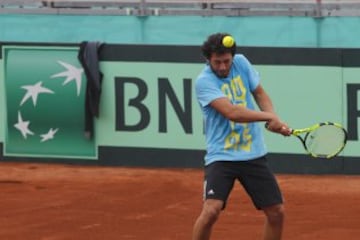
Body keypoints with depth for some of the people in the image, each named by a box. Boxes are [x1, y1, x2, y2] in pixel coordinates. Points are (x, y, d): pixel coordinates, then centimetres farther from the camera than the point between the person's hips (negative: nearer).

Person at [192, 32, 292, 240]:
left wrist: (273, 119, -7)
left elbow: (260, 94, 12)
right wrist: (270, 116, -23)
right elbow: (231, 112, -25)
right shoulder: (204, 81, -15)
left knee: (277, 212, 4)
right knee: (211, 210, -23)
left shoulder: (241, 63, 3)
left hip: (254, 155, 6)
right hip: (221, 157, -6)